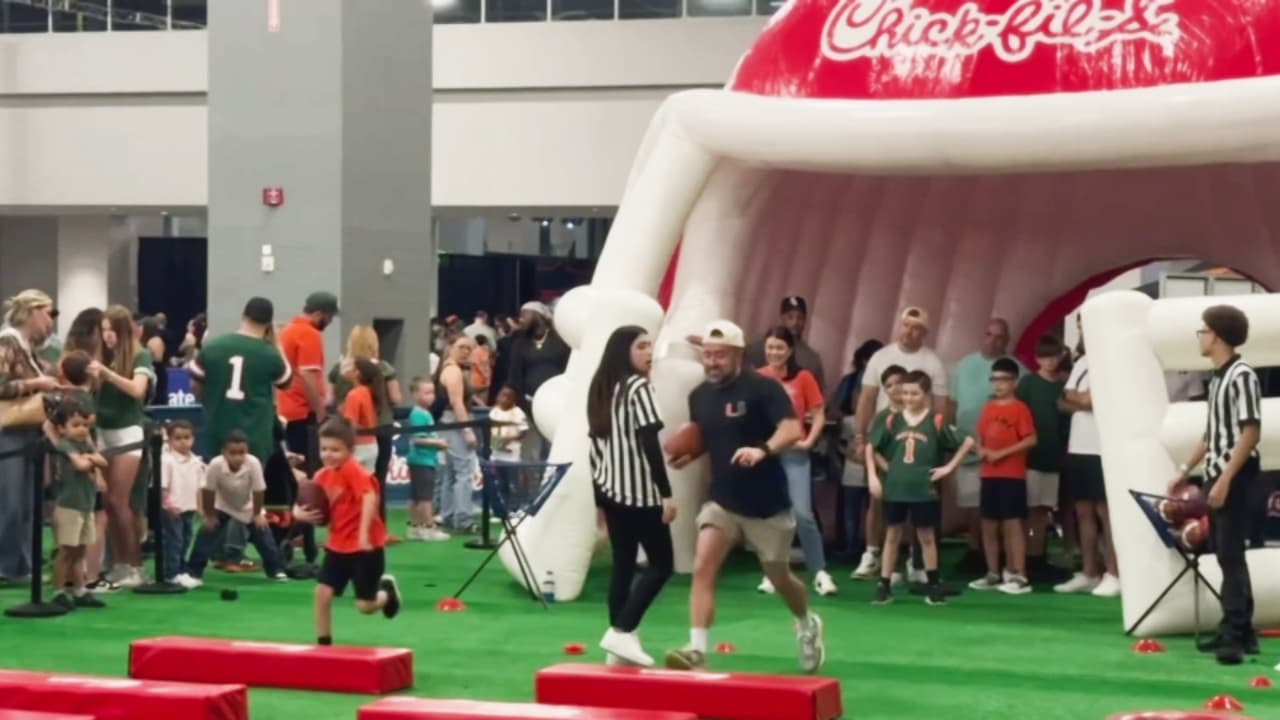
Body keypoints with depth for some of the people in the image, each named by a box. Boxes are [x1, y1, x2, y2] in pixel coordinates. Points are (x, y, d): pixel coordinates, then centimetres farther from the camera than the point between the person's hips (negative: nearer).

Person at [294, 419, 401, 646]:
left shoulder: (353, 470, -19)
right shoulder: (322, 476, 3)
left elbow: (370, 497, -31)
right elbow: (311, 504, 12)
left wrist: (364, 533, -38)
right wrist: (300, 513, -12)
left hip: (365, 546, -6)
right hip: (337, 545, 6)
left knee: (365, 606, 0)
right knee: (322, 593, -5)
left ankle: (386, 589, 34)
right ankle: (323, 643, 9)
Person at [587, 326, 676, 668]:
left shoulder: (601, 389, 13)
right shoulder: (638, 387, -12)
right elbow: (649, 444, -17)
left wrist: (599, 492, 19)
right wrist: (667, 492, -16)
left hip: (610, 489, 8)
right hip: (640, 491, -8)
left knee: (622, 564, 10)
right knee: (661, 564, -1)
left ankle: (619, 646, 9)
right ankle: (622, 631, -11)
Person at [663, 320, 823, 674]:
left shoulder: (762, 388, -16)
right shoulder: (699, 396, 2)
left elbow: (792, 430, -28)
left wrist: (763, 450, -46)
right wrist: (686, 455, 0)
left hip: (767, 504, -4)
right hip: (722, 501, 4)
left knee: (779, 577, 14)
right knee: (702, 567, -17)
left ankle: (807, 625, 44)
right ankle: (696, 650, -18)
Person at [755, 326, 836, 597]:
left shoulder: (803, 377, -1)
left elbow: (819, 415, 2)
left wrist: (809, 441, -9)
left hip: (794, 453, -2)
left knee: (802, 513, -9)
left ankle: (820, 573, -1)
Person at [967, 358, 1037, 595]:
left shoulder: (1019, 408, -7)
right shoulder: (988, 408, 12)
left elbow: (1031, 440, -14)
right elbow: (979, 437, 19)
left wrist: (1002, 453, -17)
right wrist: (980, 450, -3)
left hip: (1012, 475, -7)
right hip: (989, 474, 7)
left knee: (1012, 523, -7)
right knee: (989, 525, 10)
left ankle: (1019, 576, -6)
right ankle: (993, 574, 20)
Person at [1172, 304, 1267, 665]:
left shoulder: (1242, 376, -14)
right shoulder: (1217, 378, 14)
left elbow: (1251, 432, -19)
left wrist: (1226, 479, -23)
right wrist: (1185, 469, 22)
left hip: (1238, 480, -9)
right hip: (1217, 479, 9)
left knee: (1231, 556, -11)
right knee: (1227, 556, 11)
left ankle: (1234, 635, -12)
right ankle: (1240, 631, 17)